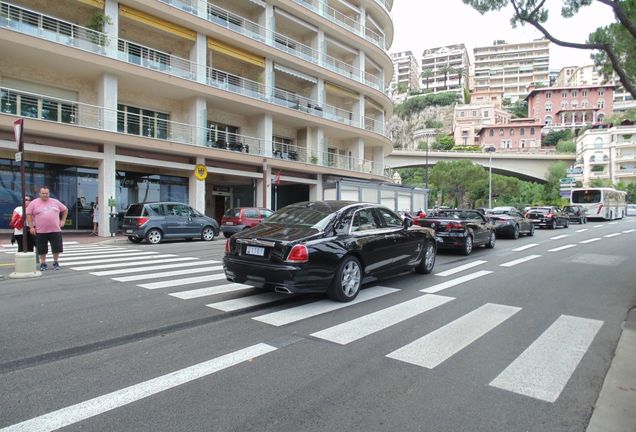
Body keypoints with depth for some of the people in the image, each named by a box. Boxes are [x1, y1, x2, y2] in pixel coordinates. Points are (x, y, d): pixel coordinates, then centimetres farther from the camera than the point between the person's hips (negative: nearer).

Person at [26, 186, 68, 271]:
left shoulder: (55, 202, 8)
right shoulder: (34, 203, 2)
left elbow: (65, 210, 18)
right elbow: (28, 214, 1)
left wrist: (63, 220, 10)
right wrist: (31, 227, -4)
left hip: (55, 230, 1)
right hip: (40, 231, -1)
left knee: (57, 247, 3)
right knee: (42, 249, 6)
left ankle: (55, 263, 19)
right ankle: (43, 264, 20)